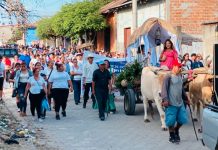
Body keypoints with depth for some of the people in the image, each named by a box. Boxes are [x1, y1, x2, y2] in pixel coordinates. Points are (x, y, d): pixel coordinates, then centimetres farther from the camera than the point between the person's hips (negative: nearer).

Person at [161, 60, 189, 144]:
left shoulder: (180, 76, 13)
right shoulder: (168, 77, -10)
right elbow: (164, 89, -15)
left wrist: (185, 98, 27)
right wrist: (165, 100, -25)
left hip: (180, 103, 7)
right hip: (171, 103, -7)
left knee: (182, 119, 10)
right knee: (171, 121, 0)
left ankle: (176, 131, 36)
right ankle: (172, 137, 17)